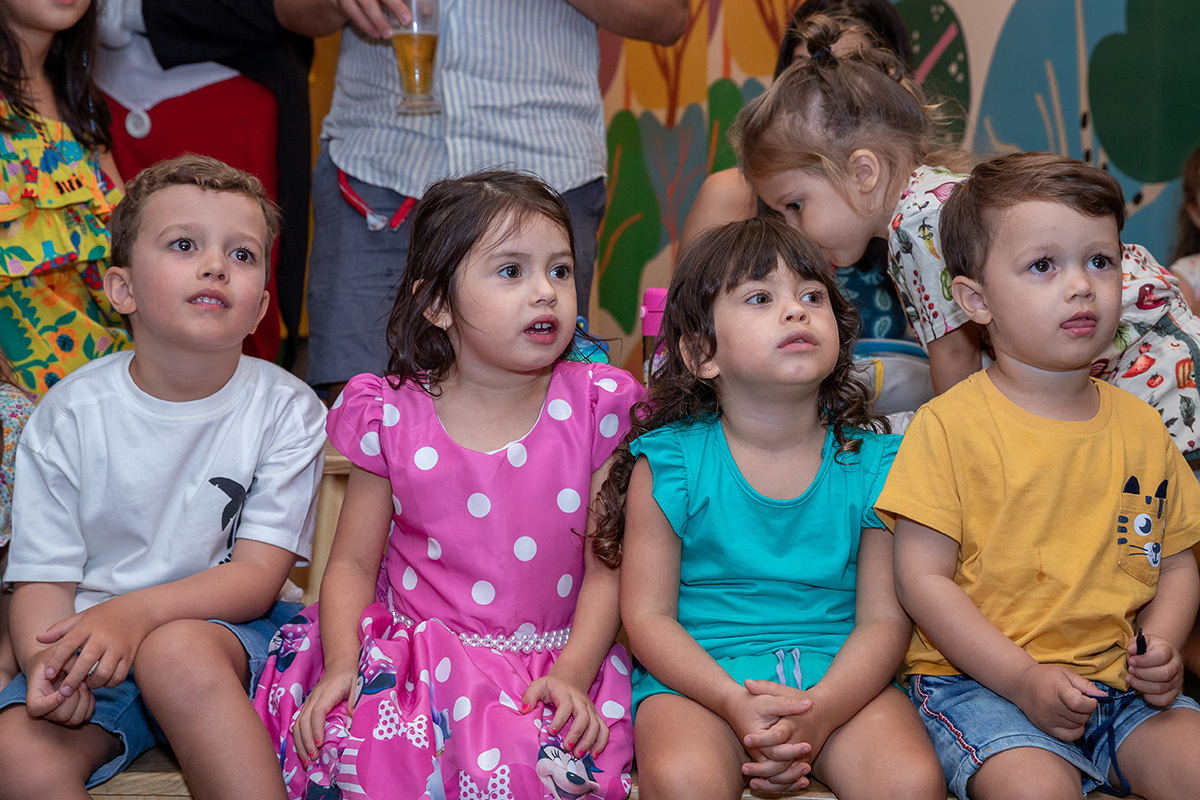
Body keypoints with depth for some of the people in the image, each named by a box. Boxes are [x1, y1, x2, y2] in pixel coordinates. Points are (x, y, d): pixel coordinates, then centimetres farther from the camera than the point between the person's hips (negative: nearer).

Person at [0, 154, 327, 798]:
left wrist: (135, 611, -29)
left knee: (176, 652, -36)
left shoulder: (286, 411, -5)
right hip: (90, 643, 1)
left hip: (227, 631, -1)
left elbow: (257, 577, -11)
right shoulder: (70, 414, -3)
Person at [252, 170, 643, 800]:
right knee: (358, 747, -29)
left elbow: (609, 567, -2)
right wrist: (341, 665, -13)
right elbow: (353, 562, 4)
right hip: (411, 651, 1)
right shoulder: (393, 416, 0)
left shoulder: (593, 409, -1)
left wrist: (572, 674, -15)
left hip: (553, 661, -1)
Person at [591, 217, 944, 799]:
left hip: (841, 674, 2)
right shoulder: (668, 462, -3)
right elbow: (647, 614, -5)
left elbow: (885, 617, -2)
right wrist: (736, 704, -20)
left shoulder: (870, 464, 2)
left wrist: (819, 710, -20)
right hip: (699, 676, -1)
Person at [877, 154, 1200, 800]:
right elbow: (922, 577, -9)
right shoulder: (950, 426, -7)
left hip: (1121, 685, 5)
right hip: (978, 683, -5)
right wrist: (1023, 679, -16)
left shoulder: (1141, 427, 9)